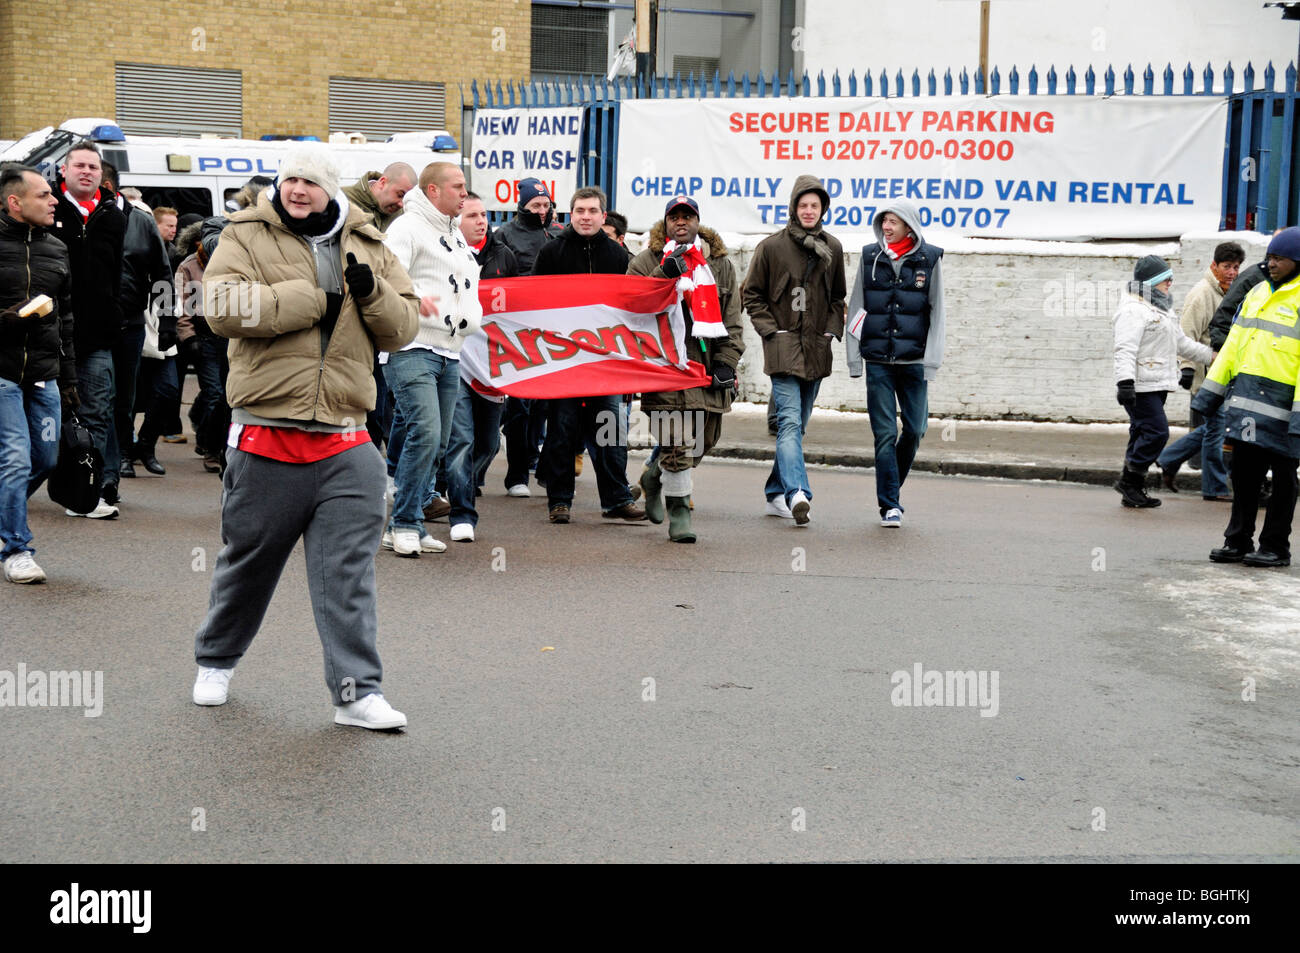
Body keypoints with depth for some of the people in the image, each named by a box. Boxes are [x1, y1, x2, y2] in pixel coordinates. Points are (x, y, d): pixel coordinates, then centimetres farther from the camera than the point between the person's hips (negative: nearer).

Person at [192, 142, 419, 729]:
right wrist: (315, 298, -14)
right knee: (248, 560, 13)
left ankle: (356, 691, 3)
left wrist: (371, 293, -11)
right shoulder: (246, 236, 2)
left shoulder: (368, 246, 12)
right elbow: (224, 307, -16)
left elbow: (403, 327, 9)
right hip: (266, 436, -2)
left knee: (348, 570, -1)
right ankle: (216, 661, 36)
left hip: (345, 444, 2)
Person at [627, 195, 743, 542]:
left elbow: (732, 320, 14)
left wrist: (726, 363, 3)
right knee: (676, 443, -10)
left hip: (709, 366, 4)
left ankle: (655, 475, 37)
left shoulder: (721, 264, 14)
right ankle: (678, 511, 1)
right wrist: (665, 275, -16)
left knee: (703, 441, 12)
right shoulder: (646, 262, 4)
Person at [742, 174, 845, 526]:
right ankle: (797, 493, -29)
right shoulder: (772, 246, -1)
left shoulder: (832, 248, 11)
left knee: (798, 424, 10)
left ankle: (776, 493, 20)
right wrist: (771, 329, -5)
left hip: (817, 349, 5)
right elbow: (752, 294, 4)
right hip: (784, 346, -5)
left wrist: (832, 330, 7)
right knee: (790, 421, -18)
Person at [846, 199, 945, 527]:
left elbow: (937, 313, 3)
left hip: (914, 361, 0)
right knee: (885, 434, -4)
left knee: (914, 430, 3)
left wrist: (931, 361, -3)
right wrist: (853, 357, 4)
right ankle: (890, 505, 2)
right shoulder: (870, 256, 5)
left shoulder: (929, 259, 2)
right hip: (878, 361, 0)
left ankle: (891, 488, 26)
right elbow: (856, 307, 9)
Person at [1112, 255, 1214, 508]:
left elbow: (1182, 343, 33)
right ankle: (1129, 481, -6)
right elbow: (1126, 349, -21)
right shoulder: (1134, 309, -12)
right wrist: (1125, 382, -30)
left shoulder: (1160, 308, 23)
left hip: (1157, 386, 10)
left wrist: (1212, 356, 32)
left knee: (1142, 434, 10)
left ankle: (1133, 492, 13)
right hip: (1141, 387, -10)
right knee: (1156, 432, -15)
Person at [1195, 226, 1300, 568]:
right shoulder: (1257, 293, 16)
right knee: (1244, 469, 10)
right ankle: (1238, 541, 19)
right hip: (1246, 394, 6)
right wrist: (1212, 389, 15)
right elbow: (1234, 343, 19)